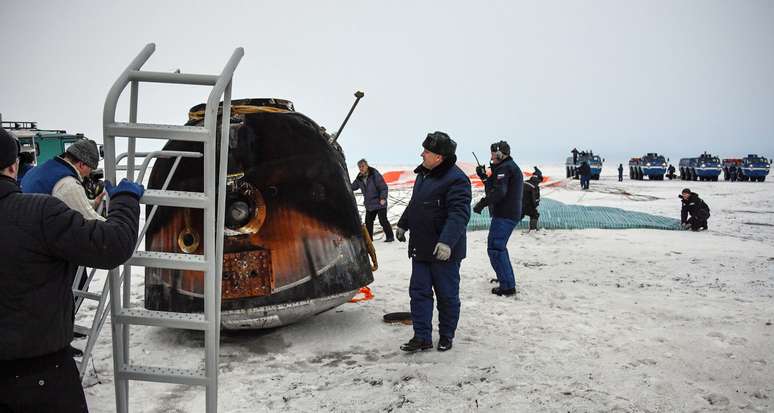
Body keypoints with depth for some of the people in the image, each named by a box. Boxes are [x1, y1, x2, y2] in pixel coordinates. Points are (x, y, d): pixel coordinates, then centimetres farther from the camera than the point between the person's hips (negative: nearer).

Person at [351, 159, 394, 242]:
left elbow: (383, 187, -16)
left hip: (380, 203, -7)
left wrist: (383, 198, -25)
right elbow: (353, 187, 18)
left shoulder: (375, 175, -15)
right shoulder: (359, 178, 4)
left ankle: (390, 237, 3)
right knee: (368, 222, 10)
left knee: (383, 220, -7)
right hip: (369, 205, 7)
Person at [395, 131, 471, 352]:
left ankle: (446, 336, 23)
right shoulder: (423, 173, 11)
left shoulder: (456, 179, -18)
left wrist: (447, 242, -37)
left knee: (447, 295, 7)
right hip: (421, 249, 8)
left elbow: (459, 214, -27)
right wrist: (403, 224, 31)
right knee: (419, 292, 8)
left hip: (444, 251, -8)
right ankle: (422, 337, 15)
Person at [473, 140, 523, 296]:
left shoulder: (504, 168, -12)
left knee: (495, 248, -10)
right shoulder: (512, 167, 22)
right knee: (499, 247, 24)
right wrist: (484, 177, 11)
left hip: (504, 215, -11)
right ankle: (507, 278, 35)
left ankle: (507, 286, -12)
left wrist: (482, 203, -21)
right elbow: (493, 188, 22)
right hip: (513, 213, 11)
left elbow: (499, 192, -25)